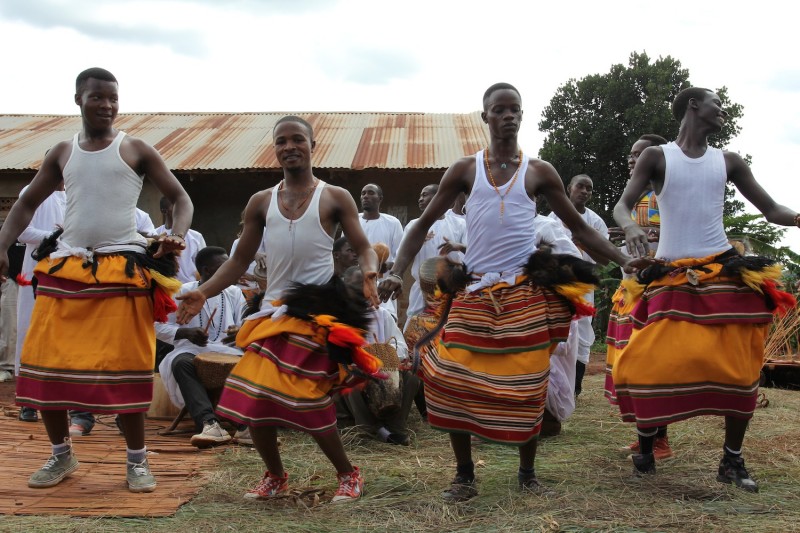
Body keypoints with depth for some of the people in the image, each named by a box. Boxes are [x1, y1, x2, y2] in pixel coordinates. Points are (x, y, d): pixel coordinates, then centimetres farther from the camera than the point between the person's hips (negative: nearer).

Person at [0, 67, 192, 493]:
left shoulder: (135, 150, 2)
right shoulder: (62, 153, 12)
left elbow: (180, 197, 4)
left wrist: (176, 236, -17)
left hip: (123, 269, -4)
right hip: (64, 268, 4)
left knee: (125, 366, -3)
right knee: (43, 364, 4)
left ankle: (137, 460, 12)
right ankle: (61, 455, 22)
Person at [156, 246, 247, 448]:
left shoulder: (234, 292, 17)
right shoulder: (184, 292, 9)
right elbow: (159, 327, 7)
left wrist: (240, 331, -15)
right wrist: (186, 332, -12)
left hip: (227, 352, 2)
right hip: (191, 351, -2)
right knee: (182, 362, -38)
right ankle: (209, 422, -53)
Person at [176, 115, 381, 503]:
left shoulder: (335, 198, 2)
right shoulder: (261, 203, 11)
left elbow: (362, 247, 0)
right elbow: (240, 259, 12)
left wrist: (369, 273, -24)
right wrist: (204, 293, -2)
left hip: (316, 309, -4)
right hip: (273, 312, 5)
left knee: (308, 401, -9)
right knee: (253, 399, 0)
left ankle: (348, 475, 14)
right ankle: (275, 476, 24)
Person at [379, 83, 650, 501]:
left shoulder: (539, 171, 5)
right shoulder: (465, 170, 4)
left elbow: (578, 227, 9)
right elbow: (424, 224, 4)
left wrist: (623, 261, -1)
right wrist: (397, 272, -8)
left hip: (526, 292, 0)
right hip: (474, 292, 0)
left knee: (526, 386, 2)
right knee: (452, 380, -5)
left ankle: (527, 473, 21)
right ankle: (465, 476, 11)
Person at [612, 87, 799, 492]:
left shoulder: (728, 162, 10)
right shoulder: (656, 157, 2)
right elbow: (621, 206, -5)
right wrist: (630, 226, -28)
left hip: (725, 273, 3)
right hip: (672, 277, -3)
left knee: (739, 368, 0)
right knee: (650, 365, -8)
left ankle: (732, 461, 13)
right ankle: (645, 447, 14)